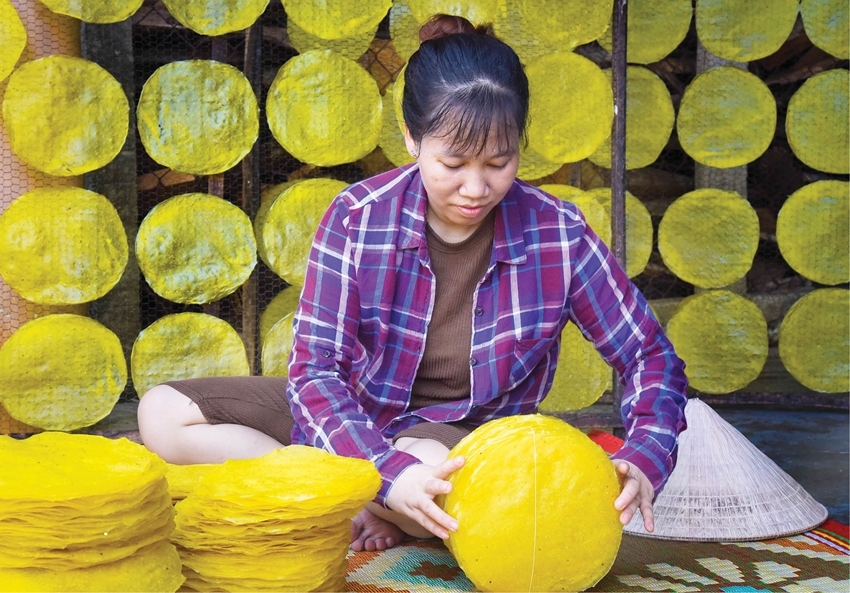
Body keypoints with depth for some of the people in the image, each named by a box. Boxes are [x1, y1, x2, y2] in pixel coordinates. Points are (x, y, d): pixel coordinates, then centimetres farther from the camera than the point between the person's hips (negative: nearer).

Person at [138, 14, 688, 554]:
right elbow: (315, 366, -17)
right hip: (353, 419, 3)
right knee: (164, 413, -14)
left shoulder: (558, 233, -15)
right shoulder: (358, 217, -15)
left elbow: (653, 358, -7)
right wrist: (386, 472, -35)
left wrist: (644, 460, -28)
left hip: (469, 439, -2)